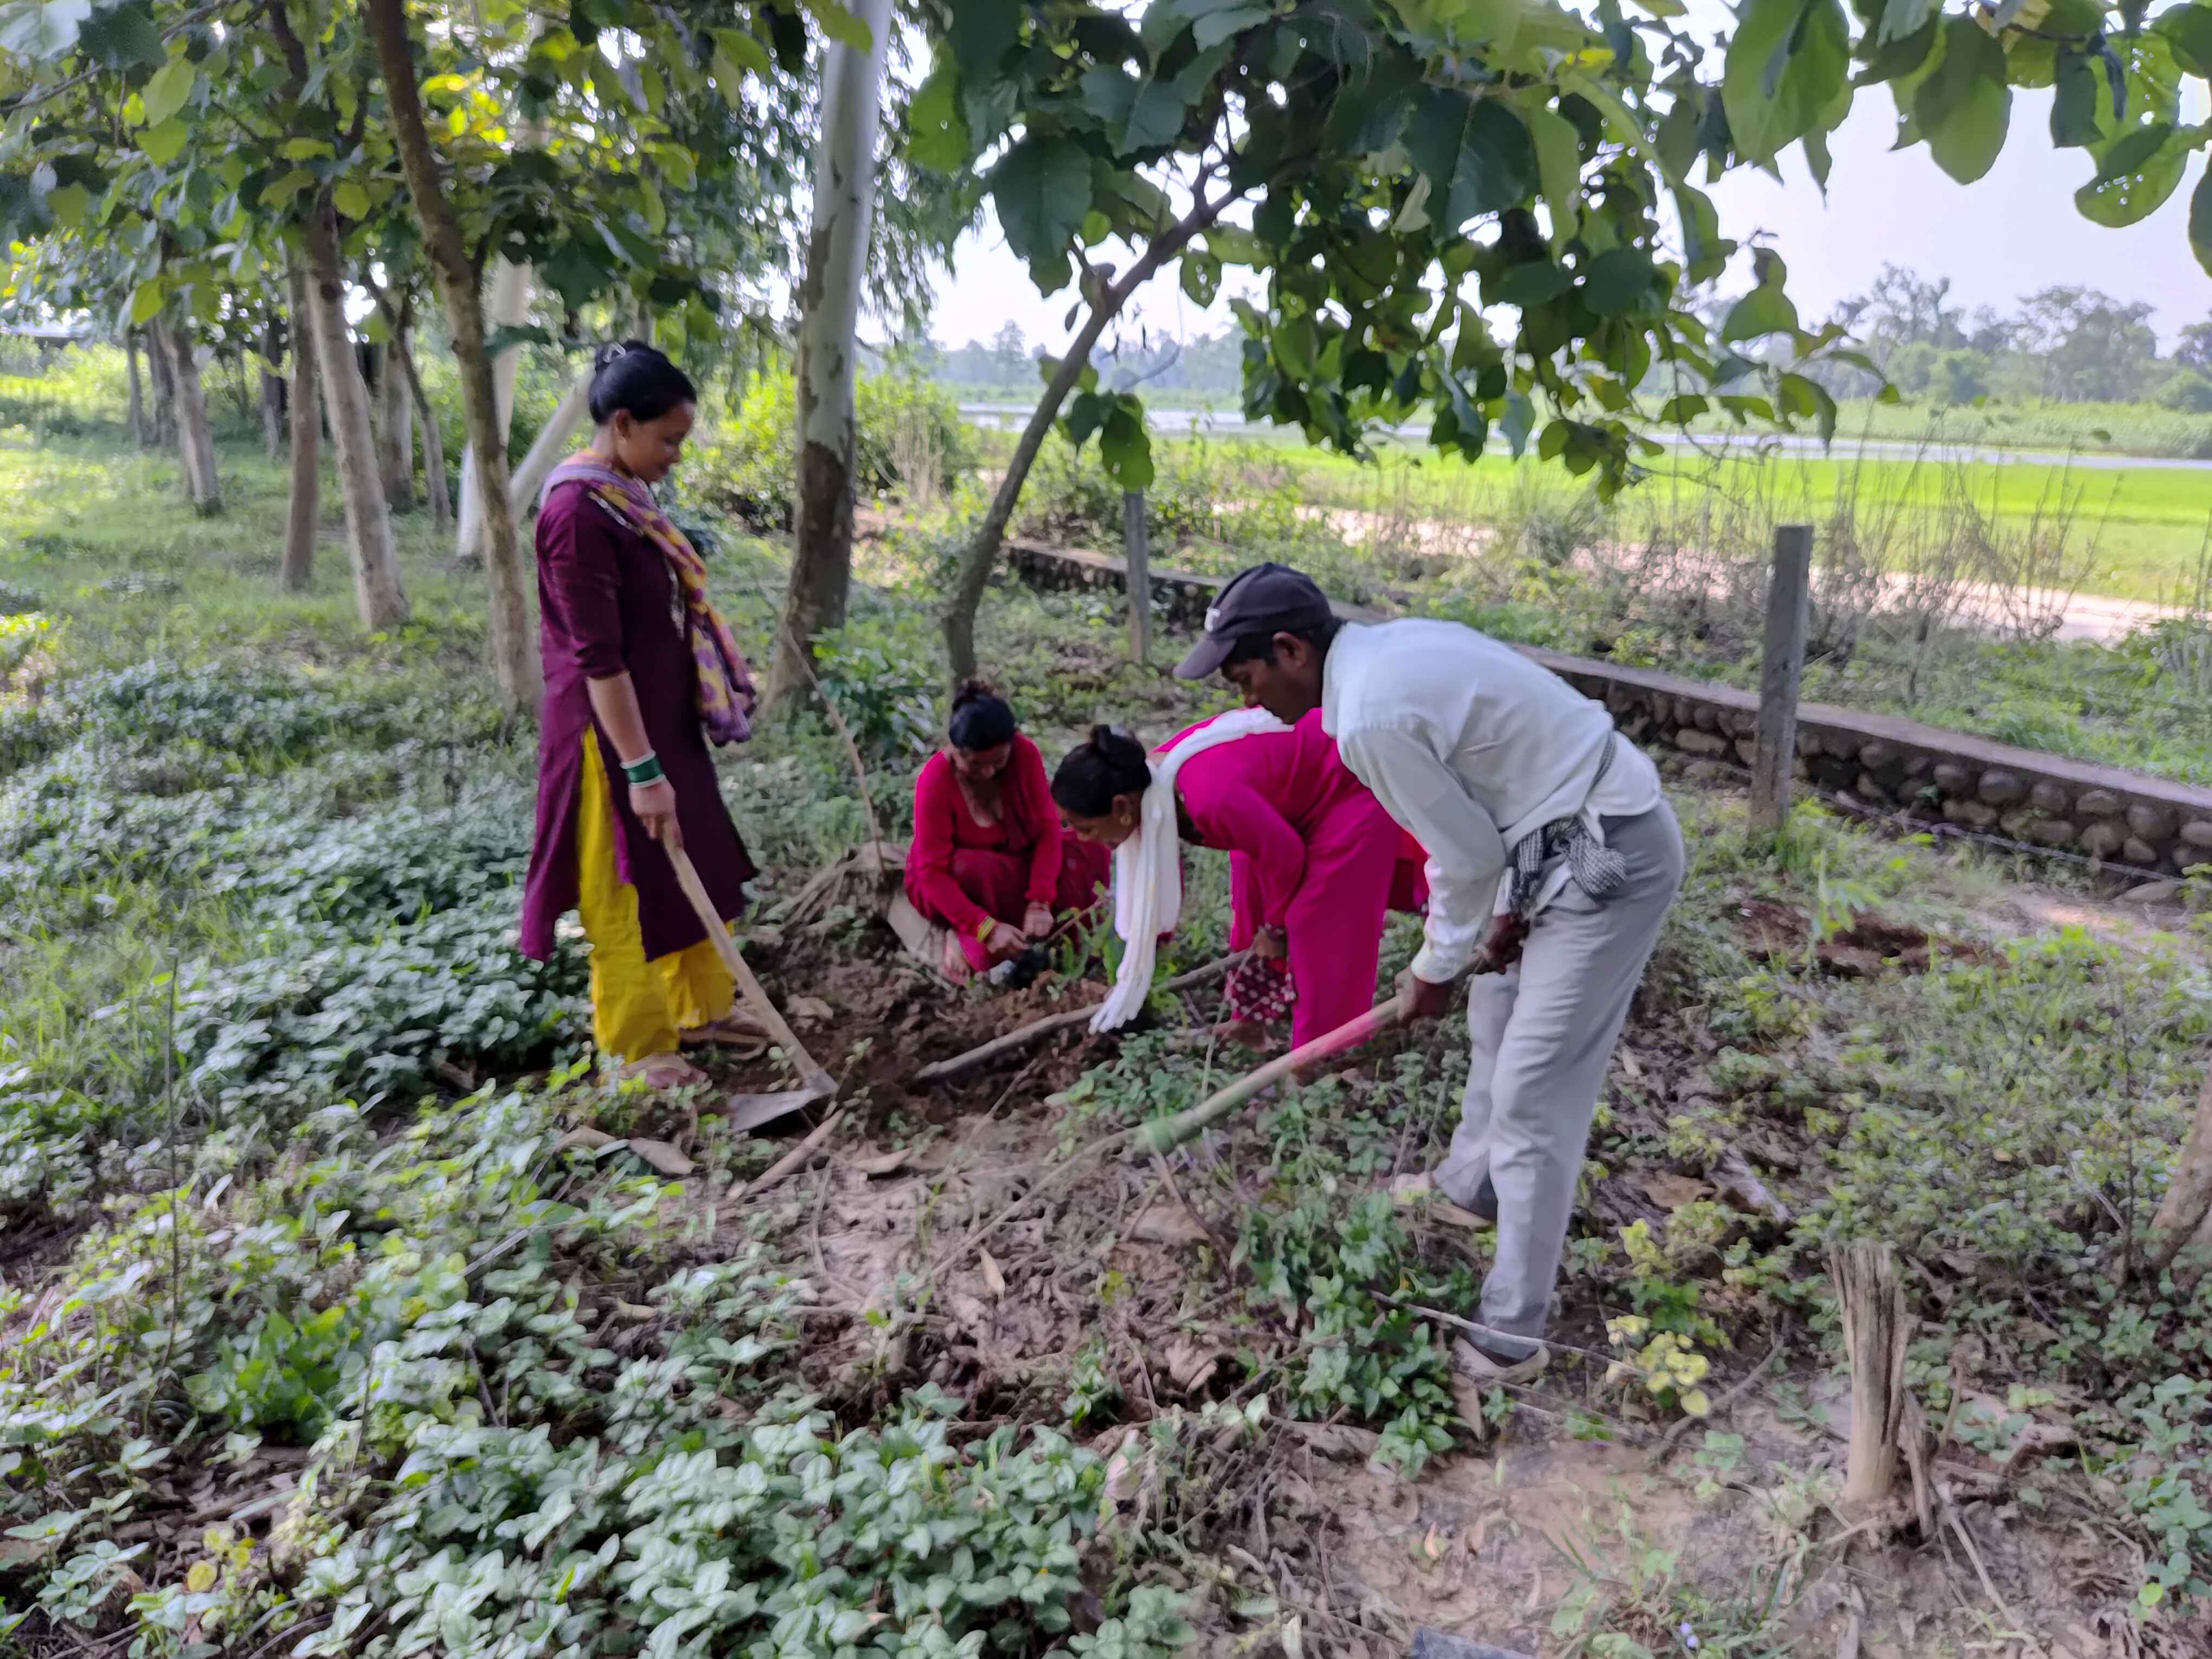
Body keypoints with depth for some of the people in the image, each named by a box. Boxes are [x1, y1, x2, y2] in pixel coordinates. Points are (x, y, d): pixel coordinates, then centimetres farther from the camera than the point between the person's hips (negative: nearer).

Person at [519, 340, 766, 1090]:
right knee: (628, 889, 6)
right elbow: (598, 658, -24)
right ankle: (640, 1046, 23)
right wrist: (642, 770, -24)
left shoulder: (625, 498, 7)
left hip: (663, 719, 9)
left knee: (700, 867, 19)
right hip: (613, 730, -9)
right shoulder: (579, 513, -21)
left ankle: (701, 1010, 36)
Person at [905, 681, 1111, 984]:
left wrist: (1040, 903, -31)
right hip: (950, 883, -5)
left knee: (1090, 851, -18)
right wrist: (987, 928, -40)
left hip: (1017, 863, 5)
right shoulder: (935, 781, -30)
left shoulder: (1025, 753, -20)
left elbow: (1047, 826, -18)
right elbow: (932, 873, -30)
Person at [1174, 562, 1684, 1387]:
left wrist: (1435, 968, -1)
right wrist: (1499, 913, 4)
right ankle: (1469, 1186, 49)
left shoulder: (1370, 718, -24)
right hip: (1576, 834, 10)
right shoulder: (1394, 645, 5)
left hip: (1608, 861, -10)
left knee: (1531, 1098, -4)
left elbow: (1469, 856, -16)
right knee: (1496, 1021, 26)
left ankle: (1510, 1338, 9)